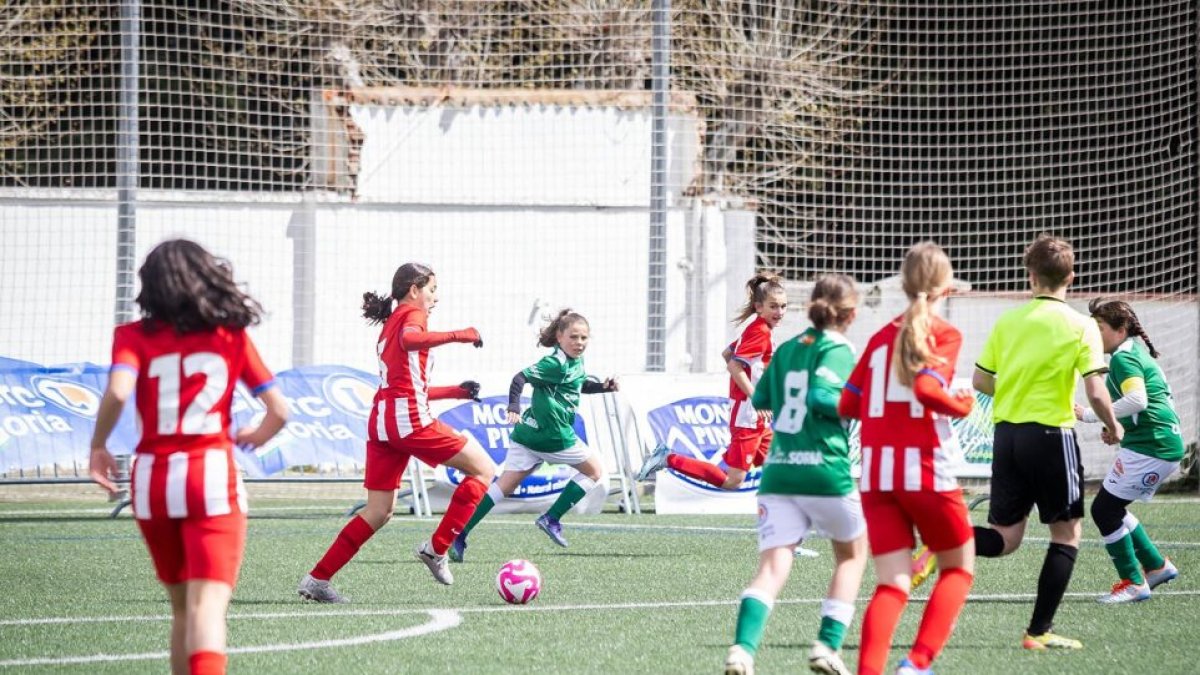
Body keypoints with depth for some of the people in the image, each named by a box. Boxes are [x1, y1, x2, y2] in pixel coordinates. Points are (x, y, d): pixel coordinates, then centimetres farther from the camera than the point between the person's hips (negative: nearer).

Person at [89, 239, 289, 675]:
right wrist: (258, 435, 25)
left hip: (152, 480, 2)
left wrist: (98, 447, -3)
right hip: (213, 476, -2)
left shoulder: (134, 337, 2)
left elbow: (118, 391, -18)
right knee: (208, 606, -13)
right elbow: (279, 410, 4)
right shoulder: (232, 336, 5)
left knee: (183, 609, 19)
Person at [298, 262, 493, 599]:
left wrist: (456, 391, 32)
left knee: (378, 512, 10)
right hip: (410, 419, -9)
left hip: (380, 422, 9)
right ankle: (437, 548, -2)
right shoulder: (411, 315, 1)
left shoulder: (390, 325, 27)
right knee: (483, 469, 2)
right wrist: (458, 335, -25)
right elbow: (409, 340, -26)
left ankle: (316, 580, 4)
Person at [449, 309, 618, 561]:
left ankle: (458, 535, -4)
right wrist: (514, 408, -34)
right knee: (595, 470, 9)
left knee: (505, 485, 4)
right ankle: (552, 519, 5)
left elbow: (581, 384, 36)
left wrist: (602, 386, 18)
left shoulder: (575, 362, 16)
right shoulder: (556, 364, -14)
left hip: (529, 434, 9)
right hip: (553, 435, -9)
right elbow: (521, 377, -22)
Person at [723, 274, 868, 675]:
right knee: (853, 552, 21)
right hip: (824, 469, -4)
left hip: (778, 472, 5)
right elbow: (823, 397, -19)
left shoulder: (787, 349, 14)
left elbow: (760, 399, 21)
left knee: (772, 568, -4)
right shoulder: (838, 351, -5)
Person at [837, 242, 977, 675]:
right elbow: (926, 386, -20)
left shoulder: (882, 337, 12)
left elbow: (847, 405, 12)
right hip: (926, 469, -5)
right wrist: (961, 406, -2)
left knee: (892, 585, 4)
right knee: (958, 569, 15)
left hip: (876, 472, 5)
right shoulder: (944, 335, -4)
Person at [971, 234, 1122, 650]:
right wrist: (1113, 427, 6)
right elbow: (1096, 393, -13)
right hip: (1051, 436, -4)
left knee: (1005, 539, 9)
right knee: (1066, 534, 10)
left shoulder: (1007, 322, 5)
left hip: (1006, 433, 4)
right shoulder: (1080, 327, -7)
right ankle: (1040, 631, 7)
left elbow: (980, 380, 10)